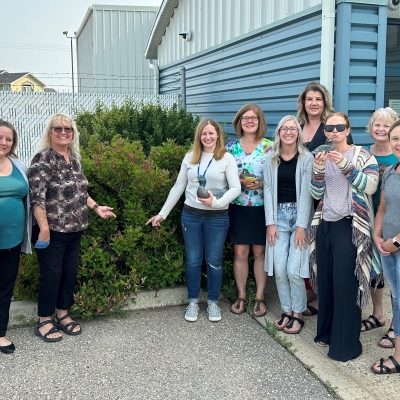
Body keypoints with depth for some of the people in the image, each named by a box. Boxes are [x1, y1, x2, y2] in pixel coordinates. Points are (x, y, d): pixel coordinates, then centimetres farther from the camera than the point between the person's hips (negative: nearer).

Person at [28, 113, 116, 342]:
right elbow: (37, 197, -20)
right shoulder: (43, 158, -14)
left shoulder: (75, 157, 10)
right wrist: (44, 229, -24)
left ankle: (63, 315, 28)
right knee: (51, 275, 1)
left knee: (71, 272, 13)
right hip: (52, 231, -7)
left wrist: (96, 207, 12)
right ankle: (44, 322, 16)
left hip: (75, 229, 7)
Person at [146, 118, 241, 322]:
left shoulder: (227, 158, -4)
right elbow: (178, 188, 9)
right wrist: (162, 213, 8)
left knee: (214, 261, 8)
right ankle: (193, 302, 24)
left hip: (217, 217, -2)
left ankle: (213, 302, 23)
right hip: (191, 215, 2)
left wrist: (217, 202, -26)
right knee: (193, 260, 9)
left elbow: (236, 188, -10)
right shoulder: (190, 157, 5)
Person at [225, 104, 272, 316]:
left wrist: (262, 184, -17)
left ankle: (260, 297, 20)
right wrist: (239, 182, -13)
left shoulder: (270, 147, -1)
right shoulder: (231, 147, 4)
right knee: (240, 252, 6)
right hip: (238, 207, 1)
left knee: (260, 252, 7)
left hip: (262, 208, -1)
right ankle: (241, 296, 21)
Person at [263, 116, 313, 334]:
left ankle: (298, 313, 14)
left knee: (294, 270, -7)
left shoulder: (307, 158, -4)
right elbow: (268, 190, 5)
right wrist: (270, 222, -2)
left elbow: (306, 192, -7)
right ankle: (287, 310, 20)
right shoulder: (271, 158, 6)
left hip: (300, 214, -3)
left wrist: (301, 226, -11)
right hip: (279, 215, 3)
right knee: (279, 269, 1)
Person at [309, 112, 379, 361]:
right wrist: (318, 168, -8)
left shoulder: (361, 154, 0)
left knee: (345, 284, -5)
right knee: (326, 281, 9)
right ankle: (326, 332, 25)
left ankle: (346, 344, 5)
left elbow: (371, 185, -15)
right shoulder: (324, 158, 13)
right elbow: (317, 194, 7)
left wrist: (344, 165, -22)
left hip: (350, 226, -5)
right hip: (325, 225, 5)